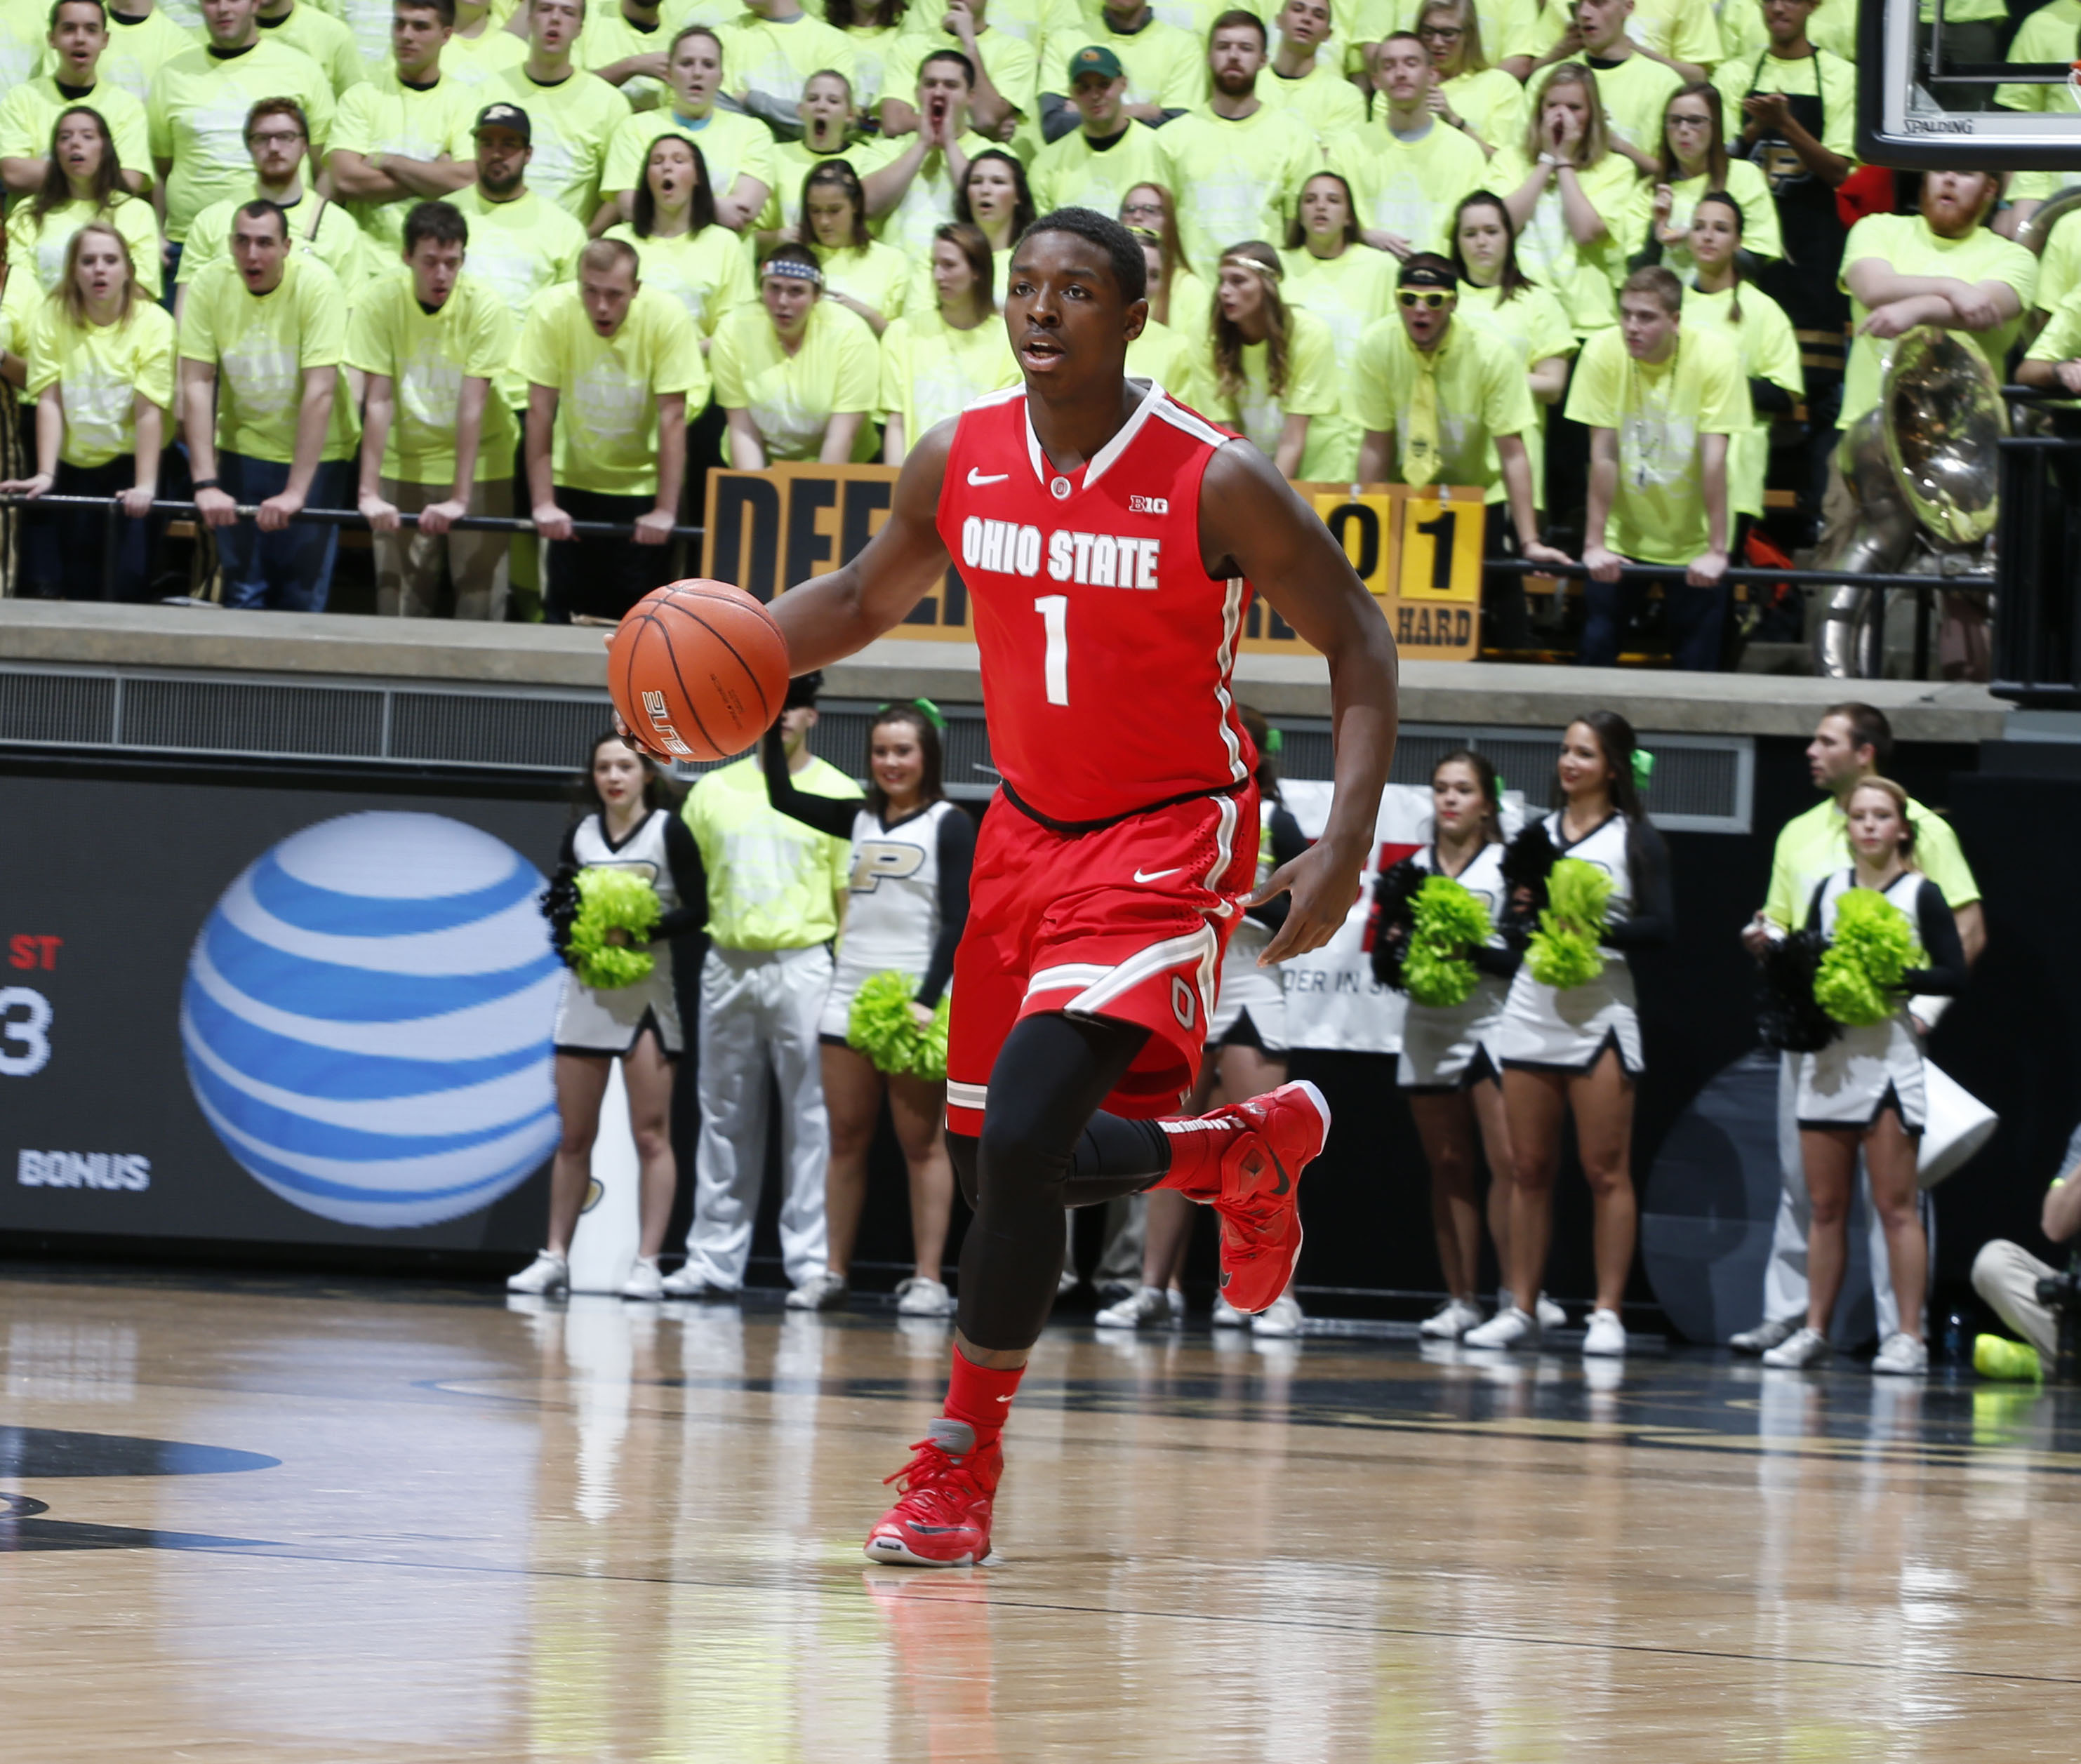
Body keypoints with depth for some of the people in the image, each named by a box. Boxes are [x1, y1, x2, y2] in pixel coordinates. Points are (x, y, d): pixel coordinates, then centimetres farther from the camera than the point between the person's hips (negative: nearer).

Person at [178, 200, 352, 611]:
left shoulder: (317, 285, -20)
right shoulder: (209, 285, -12)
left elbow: (320, 392, -23)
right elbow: (196, 385, -11)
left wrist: (296, 491, -26)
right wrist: (206, 483, -19)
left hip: (313, 453, -2)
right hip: (242, 449, 2)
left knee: (302, 598, -6)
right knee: (242, 591, -1)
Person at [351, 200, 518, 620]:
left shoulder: (484, 306, -16)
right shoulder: (380, 303, -13)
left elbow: (472, 407, -19)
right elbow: (378, 402, -14)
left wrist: (460, 498, -22)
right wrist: (369, 492, -19)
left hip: (478, 463, -1)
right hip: (405, 463, 1)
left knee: (481, 600, -5)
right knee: (399, 602, 0)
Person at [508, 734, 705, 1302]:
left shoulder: (668, 832, -3)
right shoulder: (580, 834, 9)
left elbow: (695, 911, -6)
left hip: (646, 994, -4)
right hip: (585, 992, 4)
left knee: (650, 1134, -4)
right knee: (573, 1136, 6)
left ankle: (647, 1264, -5)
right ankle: (555, 1257, 10)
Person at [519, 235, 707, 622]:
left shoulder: (666, 317, -21)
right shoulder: (552, 312, -19)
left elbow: (672, 418, -18)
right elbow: (539, 412, -15)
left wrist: (665, 511, -19)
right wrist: (542, 503, -17)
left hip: (643, 484, -1)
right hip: (574, 479, 1)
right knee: (565, 608, -4)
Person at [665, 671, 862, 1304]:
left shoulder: (838, 794, 3)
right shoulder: (716, 790, 12)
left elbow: (851, 896, 0)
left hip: (802, 962, -4)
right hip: (728, 962, 4)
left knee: (811, 1119, -5)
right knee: (725, 1118, 8)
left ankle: (812, 1263, -5)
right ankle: (714, 1258, 13)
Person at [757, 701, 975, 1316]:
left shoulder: (949, 826, -2)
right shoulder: (862, 819, 14)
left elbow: (957, 923, -8)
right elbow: (783, 796, 10)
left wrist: (927, 1000, -19)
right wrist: (773, 724, 0)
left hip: (913, 1004, -5)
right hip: (850, 1001, 5)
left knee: (922, 1143, -4)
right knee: (846, 1140, 6)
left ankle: (928, 1281, -5)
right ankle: (834, 1271, 9)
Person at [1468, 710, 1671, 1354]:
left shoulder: (1634, 839, 2)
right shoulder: (1539, 835, 15)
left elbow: (1662, 927, -6)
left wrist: (1601, 928, -19)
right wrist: (1521, 909, 0)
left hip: (1599, 1010, -4)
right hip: (1532, 1004, 5)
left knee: (1606, 1171, -4)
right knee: (1529, 1168, 5)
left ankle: (1607, 1314, -3)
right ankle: (1520, 1309, 8)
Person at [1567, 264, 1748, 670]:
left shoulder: (1713, 355, -18)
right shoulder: (1603, 352, -15)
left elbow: (1714, 457, -19)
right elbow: (1603, 456, -13)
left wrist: (1716, 550, -19)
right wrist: (1594, 543, -13)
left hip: (1692, 542, -1)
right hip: (1622, 538, 1)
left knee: (1696, 667, -2)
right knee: (1594, 652, -3)